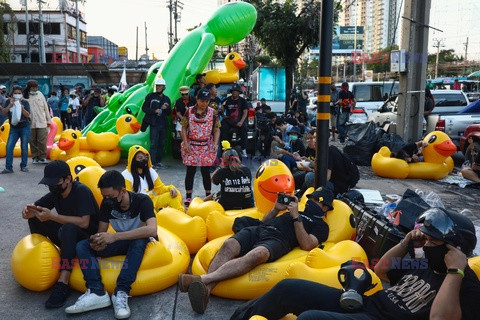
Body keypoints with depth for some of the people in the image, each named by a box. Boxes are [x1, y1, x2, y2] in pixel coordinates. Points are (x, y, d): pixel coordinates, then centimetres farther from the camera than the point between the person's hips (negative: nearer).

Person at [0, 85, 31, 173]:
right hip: (13, 128, 2)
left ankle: (23, 166, 13)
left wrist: (20, 106, -19)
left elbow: (27, 115, -11)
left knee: (24, 147, 2)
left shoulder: (25, 102, -2)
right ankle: (8, 167, -3)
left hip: (25, 127, -2)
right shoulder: (8, 101, 3)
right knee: (9, 147, -7)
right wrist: (10, 105, -14)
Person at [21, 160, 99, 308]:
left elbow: (83, 222, -31)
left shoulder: (81, 191, -21)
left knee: (69, 228, -38)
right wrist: (29, 211, -23)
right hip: (68, 237, 7)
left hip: (89, 238, -7)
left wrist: (52, 216, -32)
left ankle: (63, 283, -38)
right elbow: (35, 208, 2)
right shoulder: (56, 192, -1)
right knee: (35, 219, -5)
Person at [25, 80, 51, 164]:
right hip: (30, 123, -1)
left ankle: (43, 157, 8)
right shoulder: (25, 96, -2)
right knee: (32, 141, 7)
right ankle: (35, 157, 18)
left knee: (42, 141, -2)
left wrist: (48, 120, 11)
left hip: (41, 122, 1)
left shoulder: (40, 94, 6)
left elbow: (46, 108, 10)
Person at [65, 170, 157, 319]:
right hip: (121, 242, 5)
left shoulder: (142, 200, -24)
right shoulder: (106, 204, -9)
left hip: (140, 242, -5)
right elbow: (101, 230, -4)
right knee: (82, 246, -17)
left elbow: (152, 230, -39)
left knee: (138, 241, -41)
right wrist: (97, 241, -30)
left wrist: (115, 236, -44)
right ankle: (97, 292, -34)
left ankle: (121, 292, -41)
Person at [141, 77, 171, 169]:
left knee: (161, 144, 9)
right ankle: (153, 163, -8)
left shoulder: (167, 99, 14)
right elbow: (144, 108, -2)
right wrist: (154, 111, -13)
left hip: (163, 124, 5)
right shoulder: (150, 96, 3)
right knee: (153, 144, -9)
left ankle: (158, 162, 17)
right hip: (154, 124, -5)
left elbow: (169, 113, 17)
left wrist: (166, 108, -5)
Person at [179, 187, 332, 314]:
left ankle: (202, 280, -51)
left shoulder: (321, 225, 20)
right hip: (258, 229, 6)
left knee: (257, 254, -40)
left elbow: (306, 245, -2)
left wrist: (296, 217, -2)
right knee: (229, 245, -29)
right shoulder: (300, 210, 37)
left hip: (278, 240, -5)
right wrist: (276, 209, 17)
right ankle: (206, 289, -45)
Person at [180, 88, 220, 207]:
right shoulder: (189, 111, 0)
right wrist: (185, 143, -7)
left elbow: (217, 129, 2)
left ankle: (208, 196, 17)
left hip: (207, 146, 0)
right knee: (190, 171, 2)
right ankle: (188, 197, 10)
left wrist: (215, 143, -9)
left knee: (206, 171, 4)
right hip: (191, 146, 0)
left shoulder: (212, 112, 1)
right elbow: (184, 128, 2)